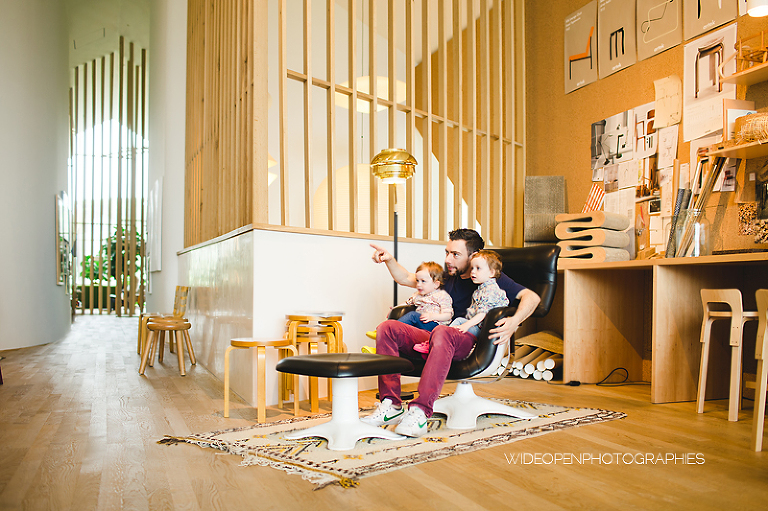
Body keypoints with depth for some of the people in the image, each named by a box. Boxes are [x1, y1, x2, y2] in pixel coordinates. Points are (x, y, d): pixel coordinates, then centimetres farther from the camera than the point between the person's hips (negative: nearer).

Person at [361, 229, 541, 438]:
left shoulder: (492, 279, 7)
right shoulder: (448, 277, 25)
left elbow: (532, 297, -6)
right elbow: (406, 279, 31)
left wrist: (514, 322, -25)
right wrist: (389, 260, 12)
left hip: (470, 341, -6)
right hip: (434, 338, 6)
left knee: (442, 332, -40)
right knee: (387, 328, -15)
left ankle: (419, 412, -44)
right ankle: (391, 406, -23)